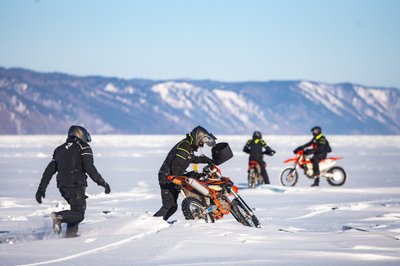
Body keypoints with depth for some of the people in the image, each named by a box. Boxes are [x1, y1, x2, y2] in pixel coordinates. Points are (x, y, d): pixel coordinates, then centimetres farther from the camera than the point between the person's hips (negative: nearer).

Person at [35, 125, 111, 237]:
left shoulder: (60, 150, 18)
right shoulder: (83, 148, 1)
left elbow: (49, 170, 16)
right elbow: (89, 168, -13)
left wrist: (41, 189, 17)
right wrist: (102, 182, -12)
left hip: (63, 187, 7)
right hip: (76, 185, -7)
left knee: (75, 209, 24)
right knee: (79, 214, -3)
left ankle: (71, 233, 13)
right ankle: (59, 216, -28)